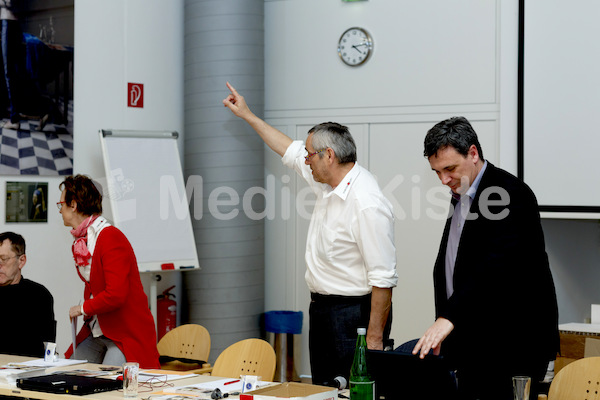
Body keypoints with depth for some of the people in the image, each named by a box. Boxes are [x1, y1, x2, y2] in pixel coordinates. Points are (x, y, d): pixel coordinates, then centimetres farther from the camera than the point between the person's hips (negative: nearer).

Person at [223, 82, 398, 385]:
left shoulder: (367, 204, -22)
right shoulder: (328, 182, 7)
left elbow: (383, 279, -23)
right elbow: (290, 150, 25)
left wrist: (374, 338, -23)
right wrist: (247, 115, 32)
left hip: (353, 312, -9)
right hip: (322, 308, 10)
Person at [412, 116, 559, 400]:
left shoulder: (510, 193, -15)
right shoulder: (462, 195, 15)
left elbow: (497, 264, -28)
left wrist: (448, 318, -36)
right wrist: (442, 334, 12)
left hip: (513, 344, -9)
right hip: (470, 342, 9)